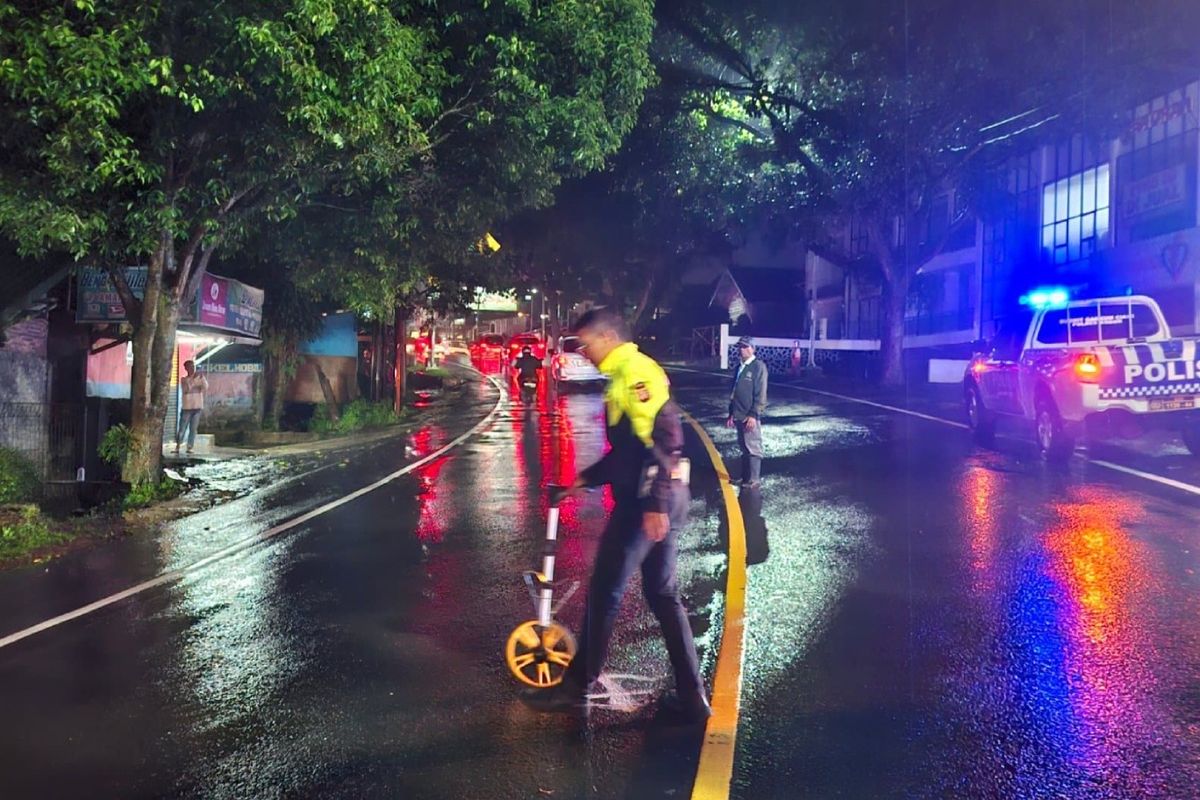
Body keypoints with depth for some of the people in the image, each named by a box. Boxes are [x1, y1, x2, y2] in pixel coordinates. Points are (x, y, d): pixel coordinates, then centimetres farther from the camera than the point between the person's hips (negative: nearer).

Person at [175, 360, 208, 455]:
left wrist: (202, 378, -18)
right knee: (182, 428, -1)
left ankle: (190, 447, 3)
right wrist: (192, 379, -16)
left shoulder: (199, 378, 6)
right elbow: (186, 389, -12)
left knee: (193, 428, 0)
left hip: (197, 407, 1)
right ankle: (177, 446, 7)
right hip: (187, 407, -1)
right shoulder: (183, 379, 4)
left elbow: (206, 388, -6)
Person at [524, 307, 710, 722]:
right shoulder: (625, 376, 19)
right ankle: (691, 696, 18)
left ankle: (578, 685, 18)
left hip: (645, 502, -10)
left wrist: (654, 505, -26)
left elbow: (660, 441, -22)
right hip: (661, 501, 10)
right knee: (663, 595, 13)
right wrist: (585, 479, 26)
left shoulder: (636, 371, -13)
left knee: (604, 591, 3)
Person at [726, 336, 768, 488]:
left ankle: (753, 481, 0)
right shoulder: (739, 367, 13)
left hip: (750, 416, -8)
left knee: (753, 448, -3)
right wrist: (732, 413, 17)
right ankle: (745, 478, 22)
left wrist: (753, 415, -18)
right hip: (739, 416, 8)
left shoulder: (759, 366, -10)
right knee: (744, 448, 14)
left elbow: (761, 394, -14)